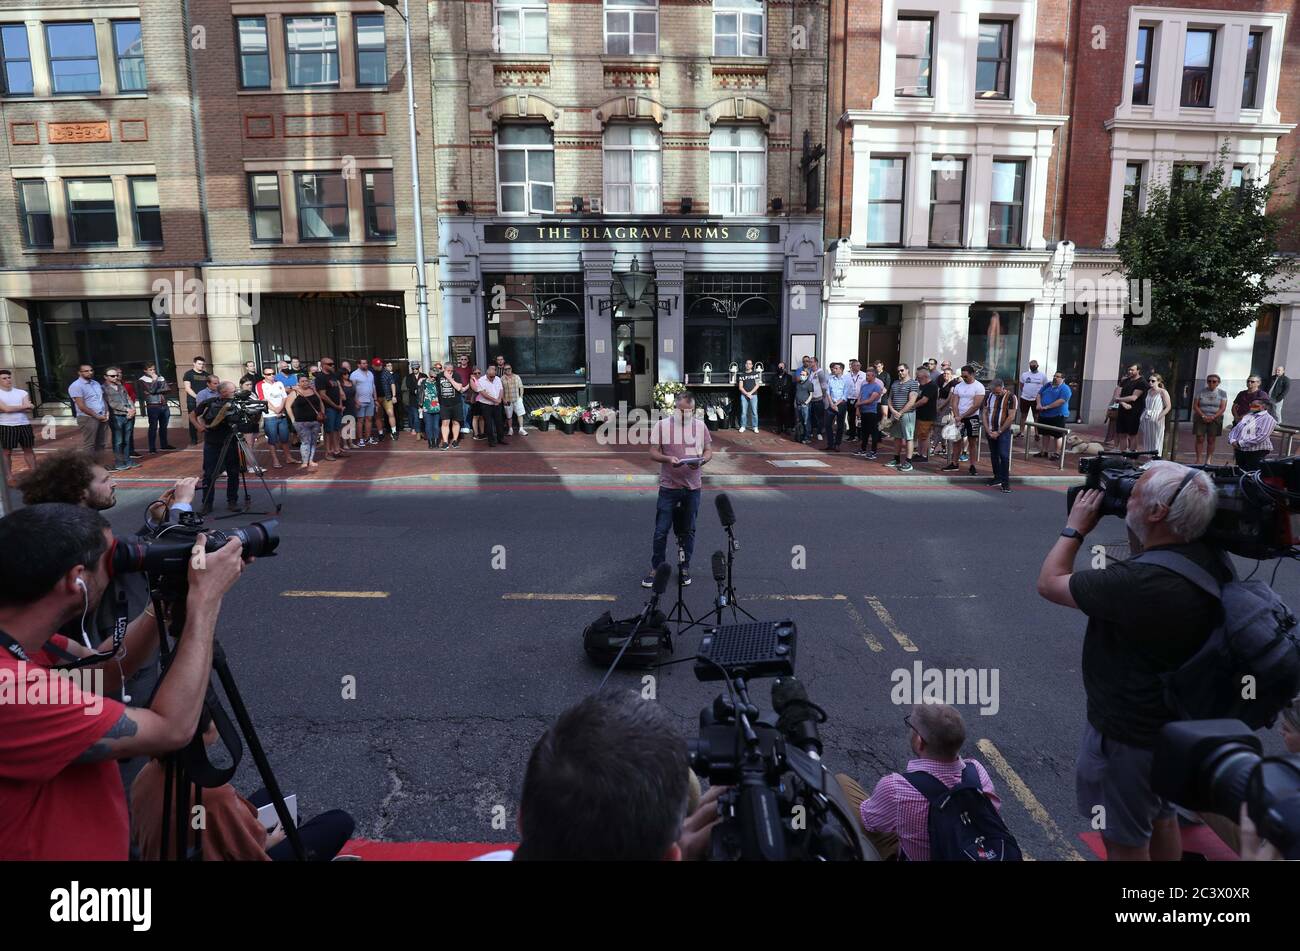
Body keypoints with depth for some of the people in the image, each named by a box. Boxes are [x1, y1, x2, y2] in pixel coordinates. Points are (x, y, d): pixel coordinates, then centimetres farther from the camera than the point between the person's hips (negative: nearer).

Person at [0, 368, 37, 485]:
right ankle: (10, 476, 9)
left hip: (24, 425, 3)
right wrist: (24, 406, -6)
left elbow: (29, 410, -4)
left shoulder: (22, 392, 6)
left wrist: (11, 408, -13)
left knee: (29, 449, 9)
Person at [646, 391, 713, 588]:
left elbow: (709, 451, 7)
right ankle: (656, 568, 16)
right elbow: (653, 453, -4)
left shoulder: (700, 426, 3)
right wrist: (668, 459, -24)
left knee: (689, 530, 11)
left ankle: (685, 567, 26)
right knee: (661, 530, 1)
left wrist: (701, 461, -16)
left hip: (693, 487, 2)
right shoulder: (661, 426, -4)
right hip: (668, 486, -2)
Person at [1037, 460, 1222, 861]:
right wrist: (1133, 526, -1)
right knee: (1161, 818, 31)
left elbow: (1049, 582, -21)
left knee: (1124, 842, 13)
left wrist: (1075, 527, -9)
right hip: (1177, 723, 9)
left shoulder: (1137, 583, -37)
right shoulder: (1212, 559, -11)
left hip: (1128, 736, -9)